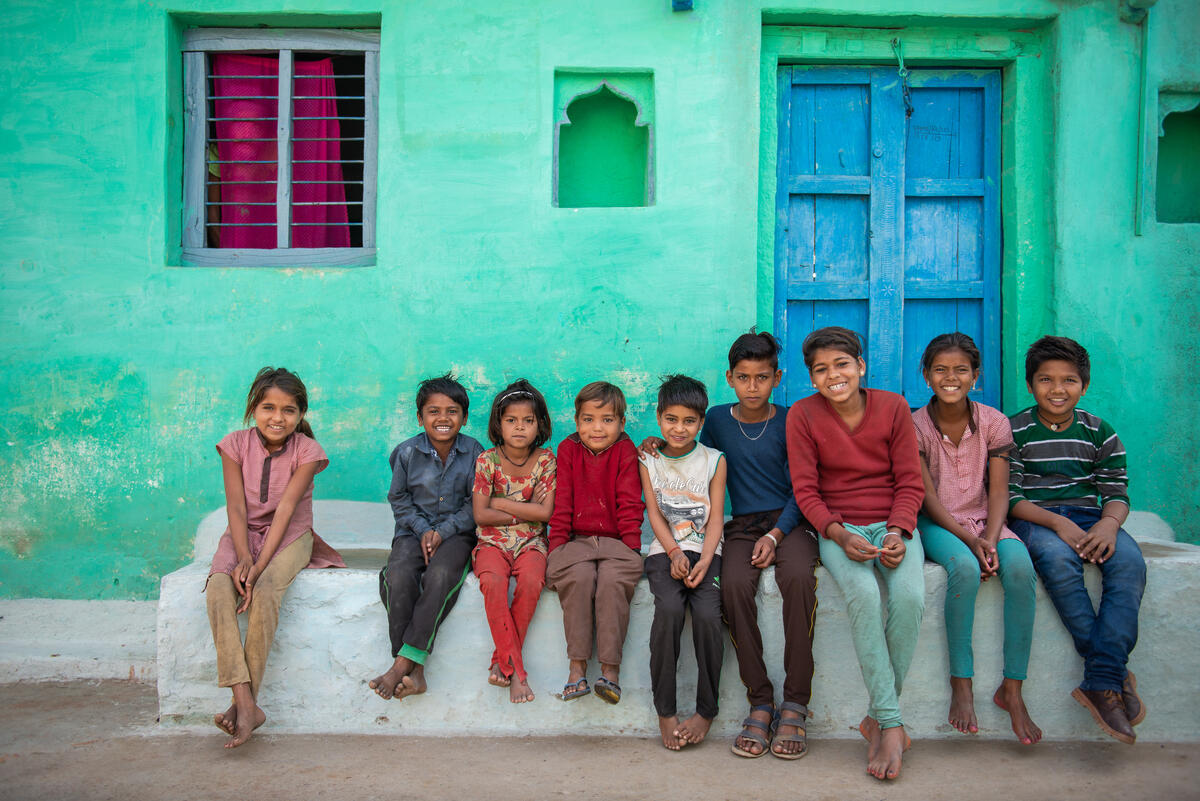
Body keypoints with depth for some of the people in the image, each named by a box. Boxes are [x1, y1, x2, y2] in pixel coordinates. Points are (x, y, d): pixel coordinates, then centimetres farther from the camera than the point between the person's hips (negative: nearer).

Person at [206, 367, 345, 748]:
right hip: (243, 534, 2)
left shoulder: (306, 450, -8)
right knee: (218, 588, -28)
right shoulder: (236, 444, -2)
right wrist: (243, 558, -23)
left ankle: (245, 702, -24)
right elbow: (236, 507, -8)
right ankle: (245, 703, -33)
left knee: (265, 590, -32)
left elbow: (285, 509, -17)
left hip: (289, 536, -2)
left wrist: (260, 564, -26)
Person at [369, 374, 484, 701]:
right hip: (415, 531, 2)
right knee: (399, 575, -29)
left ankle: (404, 661, -28)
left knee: (440, 575, -34)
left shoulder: (474, 453, -1)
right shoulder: (407, 452, 2)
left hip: (456, 533, -1)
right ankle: (414, 672, -26)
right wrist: (423, 530, -8)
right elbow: (399, 499, 8)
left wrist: (443, 532, -13)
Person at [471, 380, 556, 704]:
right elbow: (481, 515, -7)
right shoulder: (487, 461, -1)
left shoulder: (545, 460, 1)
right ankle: (516, 670, -23)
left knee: (531, 581, -32)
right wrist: (524, 513, -7)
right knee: (493, 582, -32)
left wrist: (501, 502, -8)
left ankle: (502, 661, -15)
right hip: (493, 542, 0)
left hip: (530, 542, 0)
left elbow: (545, 512, -9)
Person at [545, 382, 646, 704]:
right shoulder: (568, 450, 8)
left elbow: (629, 503, 1)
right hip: (576, 540, 1)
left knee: (612, 580, -30)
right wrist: (557, 545, -3)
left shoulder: (625, 452, 4)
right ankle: (577, 667, -23)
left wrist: (631, 545, -10)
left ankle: (610, 670, -24)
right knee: (580, 576, -30)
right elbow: (562, 504, 6)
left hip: (615, 541, -1)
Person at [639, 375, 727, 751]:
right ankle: (665, 711, -16)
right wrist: (675, 554, -13)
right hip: (664, 551, 0)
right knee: (668, 609, -28)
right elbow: (654, 513, 2)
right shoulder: (648, 461, 9)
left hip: (705, 551, 0)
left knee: (707, 613, -26)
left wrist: (703, 562, -13)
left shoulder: (713, 460, 6)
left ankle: (706, 710, -8)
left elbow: (716, 518, 1)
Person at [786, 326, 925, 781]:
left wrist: (897, 533, -14)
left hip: (893, 525, 1)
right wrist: (840, 535, -18)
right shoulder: (802, 415, -2)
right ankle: (892, 724, -21)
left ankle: (877, 718, -11)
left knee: (910, 595, -28)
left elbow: (910, 482, 3)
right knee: (863, 594, -32)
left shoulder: (893, 407, 1)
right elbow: (805, 490, -3)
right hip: (838, 529, -1)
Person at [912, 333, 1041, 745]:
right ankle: (961, 684, -21)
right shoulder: (916, 425, -4)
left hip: (985, 521, 2)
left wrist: (990, 539, -20)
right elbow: (927, 497, -8)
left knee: (1021, 568, -29)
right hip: (937, 524, -2)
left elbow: (998, 493, -2)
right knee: (965, 568, -35)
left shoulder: (994, 422, 2)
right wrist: (969, 539, -20)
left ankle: (1012, 689, -18)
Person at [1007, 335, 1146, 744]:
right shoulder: (1013, 431, 1)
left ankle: (1101, 681, -31)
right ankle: (1117, 673, -28)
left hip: (1088, 516, 3)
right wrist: (1057, 523, -21)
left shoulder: (1100, 433, 10)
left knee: (1129, 561, -30)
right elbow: (1009, 497, -5)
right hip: (1033, 519, -3)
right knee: (1057, 557, -37)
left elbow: (1117, 492, 7)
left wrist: (1109, 522, -17)